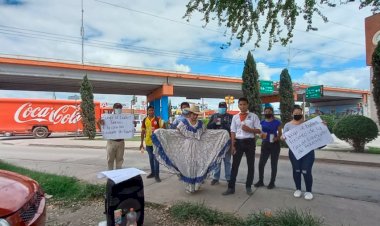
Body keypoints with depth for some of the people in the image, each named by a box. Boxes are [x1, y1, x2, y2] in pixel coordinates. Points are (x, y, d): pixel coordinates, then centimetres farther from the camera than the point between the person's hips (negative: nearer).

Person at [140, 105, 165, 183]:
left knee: (156, 158, 0)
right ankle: (152, 172, 29)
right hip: (148, 142, 4)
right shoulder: (144, 120, 4)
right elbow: (143, 132, 7)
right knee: (151, 158, 16)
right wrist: (142, 143, 6)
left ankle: (157, 175, 6)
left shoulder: (158, 119, -5)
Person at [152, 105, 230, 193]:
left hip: (198, 149, 3)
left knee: (198, 166, 3)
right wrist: (161, 131, -17)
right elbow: (176, 132, -6)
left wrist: (223, 133, 10)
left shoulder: (200, 123, 5)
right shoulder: (184, 123, -5)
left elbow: (206, 133, 12)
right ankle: (189, 187, 16)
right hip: (187, 148, -2)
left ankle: (196, 185, 21)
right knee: (188, 167, 2)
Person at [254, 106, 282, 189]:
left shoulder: (277, 122, -3)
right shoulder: (262, 122, 7)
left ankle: (272, 182, 17)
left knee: (273, 164, 5)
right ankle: (260, 181, 16)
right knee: (261, 164, 2)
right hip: (265, 144, 3)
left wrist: (277, 138, -19)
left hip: (274, 144, -3)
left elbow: (280, 133, 1)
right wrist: (261, 135, -10)